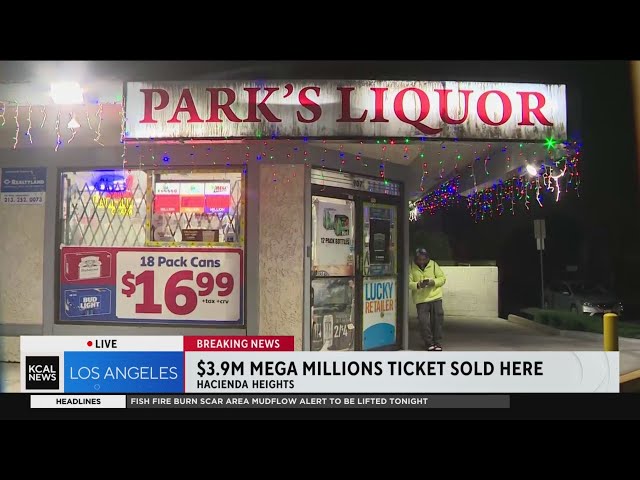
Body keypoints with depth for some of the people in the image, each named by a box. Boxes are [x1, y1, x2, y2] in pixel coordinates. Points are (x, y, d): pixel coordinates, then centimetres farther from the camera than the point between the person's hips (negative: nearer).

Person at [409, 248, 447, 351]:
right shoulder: (411, 268, -2)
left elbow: (442, 278, 1)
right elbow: (409, 283, -7)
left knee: (437, 320, 2)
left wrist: (432, 282, -18)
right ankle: (429, 343, 14)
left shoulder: (433, 264, 2)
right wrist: (418, 285, -27)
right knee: (423, 321, -5)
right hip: (420, 299, -1)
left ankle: (437, 342, 18)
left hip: (435, 297, 1)